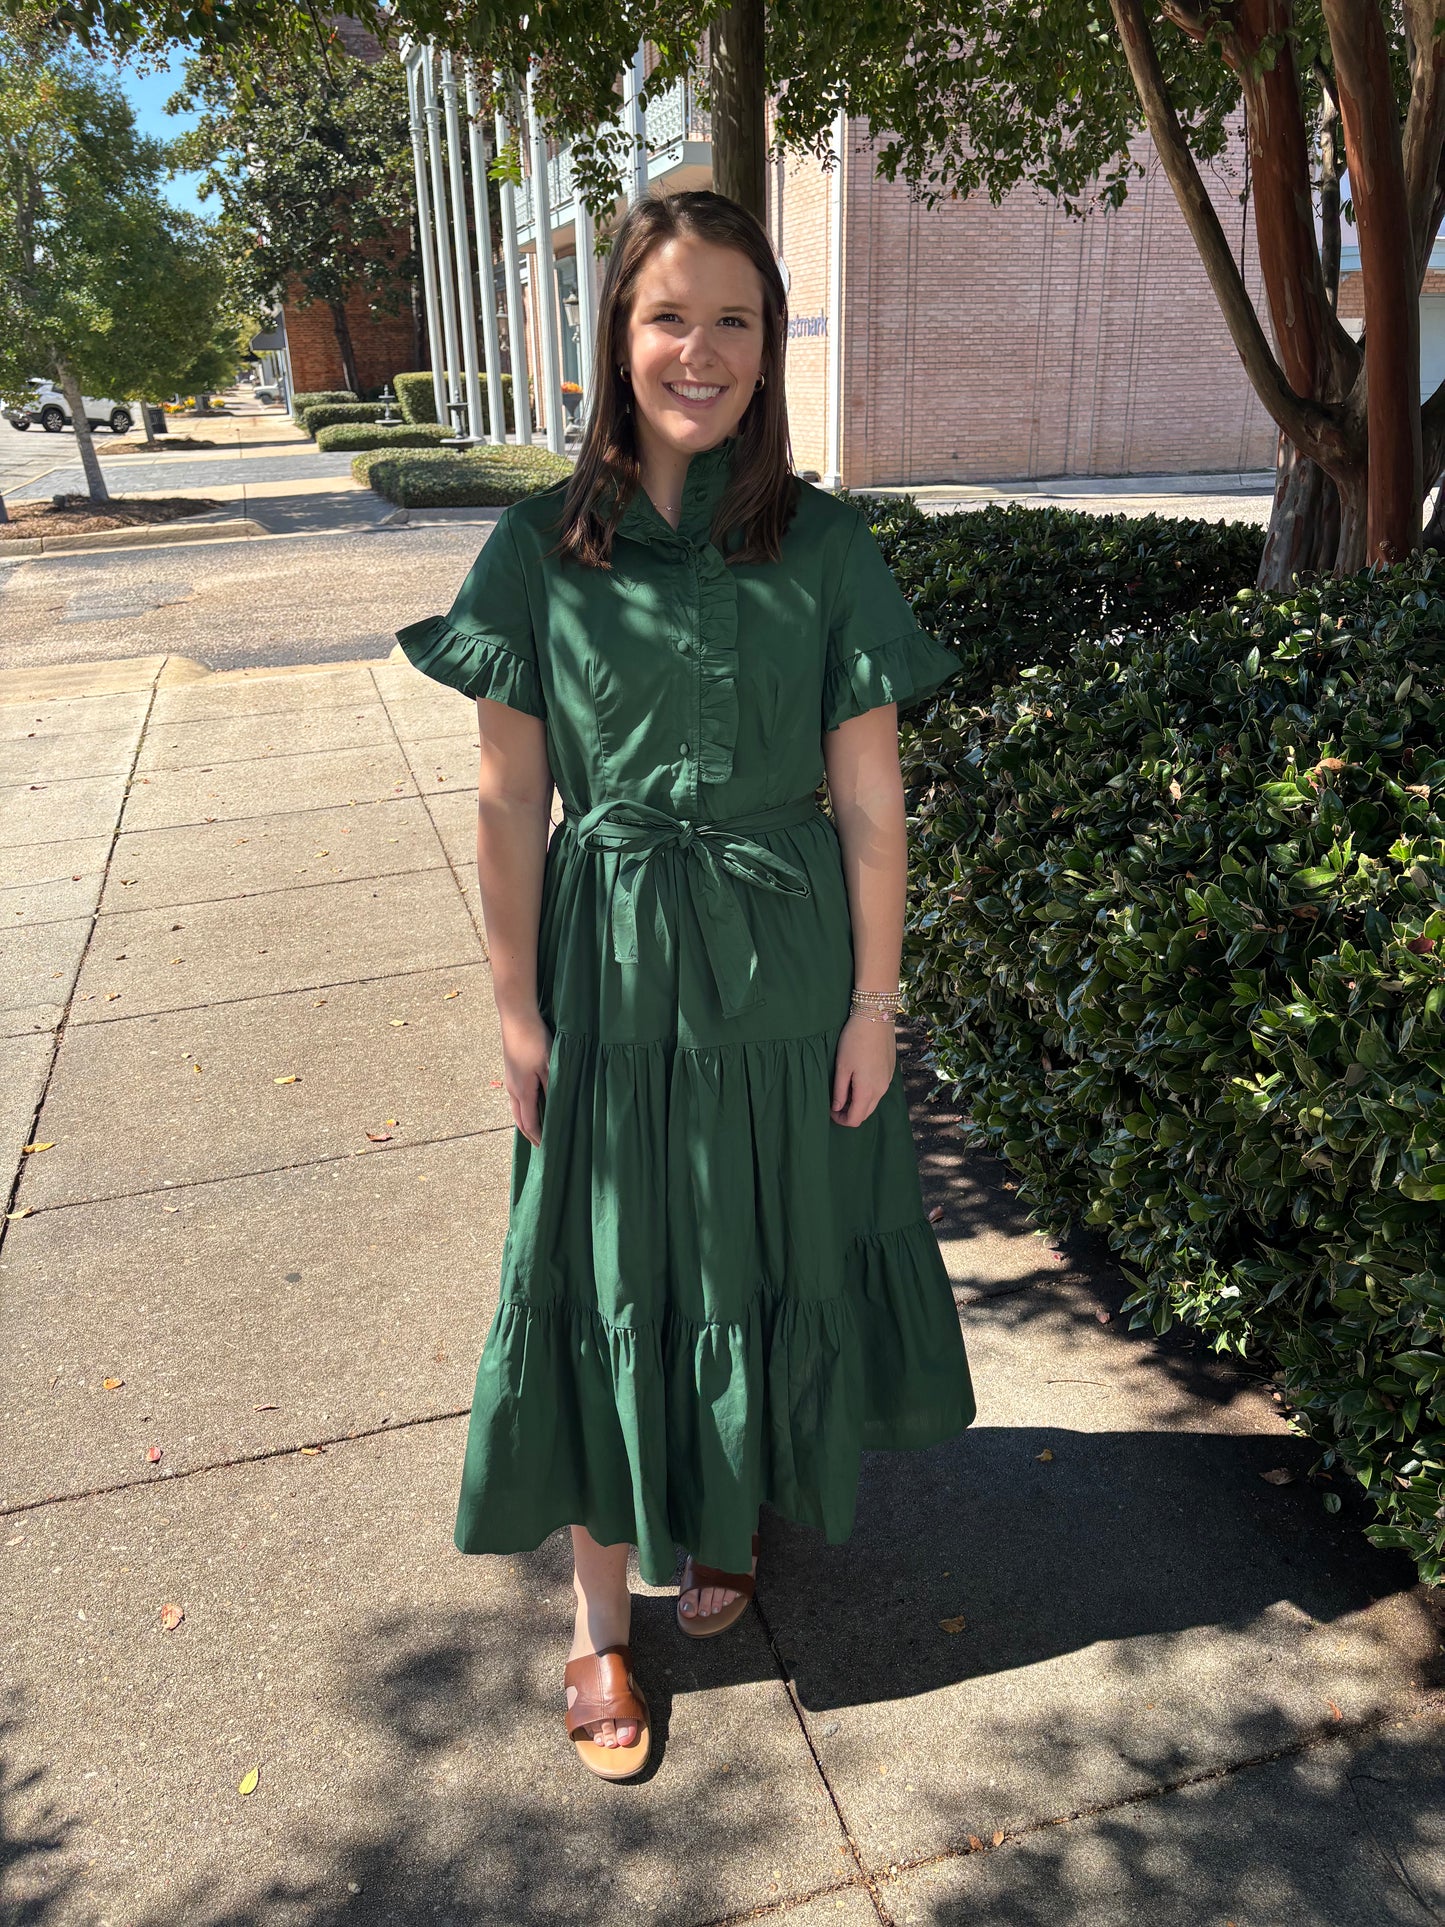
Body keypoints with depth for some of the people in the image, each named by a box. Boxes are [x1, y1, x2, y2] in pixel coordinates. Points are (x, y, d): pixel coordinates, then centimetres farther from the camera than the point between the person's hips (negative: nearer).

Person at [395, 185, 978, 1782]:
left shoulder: (824, 546, -4)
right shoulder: (543, 545, -4)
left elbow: (870, 804, -3)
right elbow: (511, 806, -3)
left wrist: (873, 1003, -4)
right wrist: (519, 1010, -4)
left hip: (784, 964, 1)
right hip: (612, 964, 0)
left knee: (769, 1250, 16)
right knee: (611, 1273, 10)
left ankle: (732, 1509, 44)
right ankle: (601, 1605, 29)